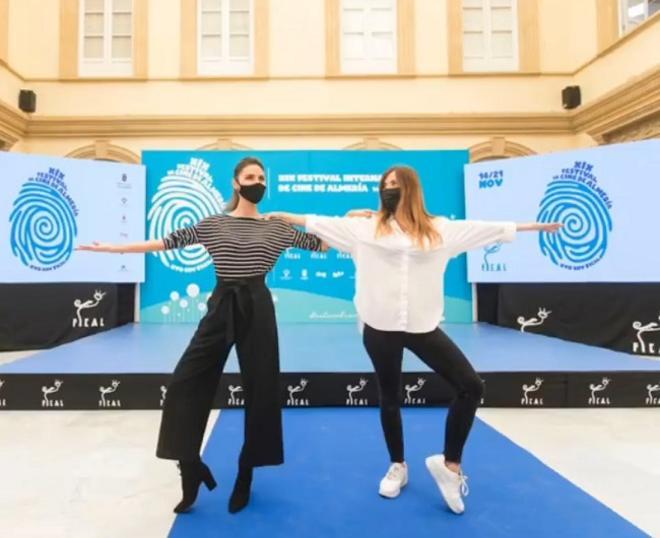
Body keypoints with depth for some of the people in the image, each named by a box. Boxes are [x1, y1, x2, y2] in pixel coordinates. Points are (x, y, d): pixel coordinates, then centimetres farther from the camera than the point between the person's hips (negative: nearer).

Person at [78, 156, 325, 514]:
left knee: (260, 390, 3)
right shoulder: (212, 224, 5)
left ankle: (245, 475, 23)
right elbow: (168, 242, 4)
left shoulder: (277, 227, 5)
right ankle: (190, 468, 13)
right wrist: (112, 248, 3)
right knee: (186, 381, -6)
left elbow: (321, 244, 9)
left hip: (257, 308, 0)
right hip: (222, 307, 1)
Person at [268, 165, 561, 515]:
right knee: (389, 397, 12)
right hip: (380, 327, 0)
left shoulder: (440, 229, 6)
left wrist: (533, 226, 14)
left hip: (423, 326, 1)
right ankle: (397, 466, 36)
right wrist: (284, 217, 9)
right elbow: (321, 222, 8)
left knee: (471, 386, -6)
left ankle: (450, 463, 16)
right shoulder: (365, 227, 4)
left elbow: (488, 229, 12)